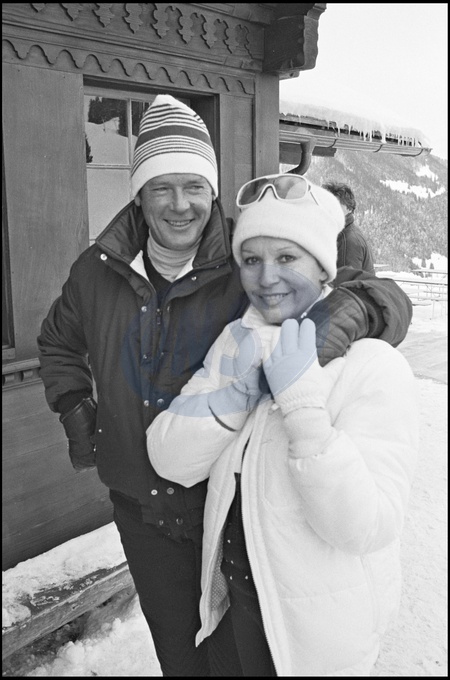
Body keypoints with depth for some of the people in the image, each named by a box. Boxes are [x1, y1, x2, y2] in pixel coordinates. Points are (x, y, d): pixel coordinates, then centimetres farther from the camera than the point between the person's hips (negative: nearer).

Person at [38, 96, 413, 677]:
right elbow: (58, 341, 16)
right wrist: (74, 408, 2)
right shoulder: (97, 271, -6)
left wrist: (347, 311, -37)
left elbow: (390, 296, -15)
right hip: (140, 509, 4)